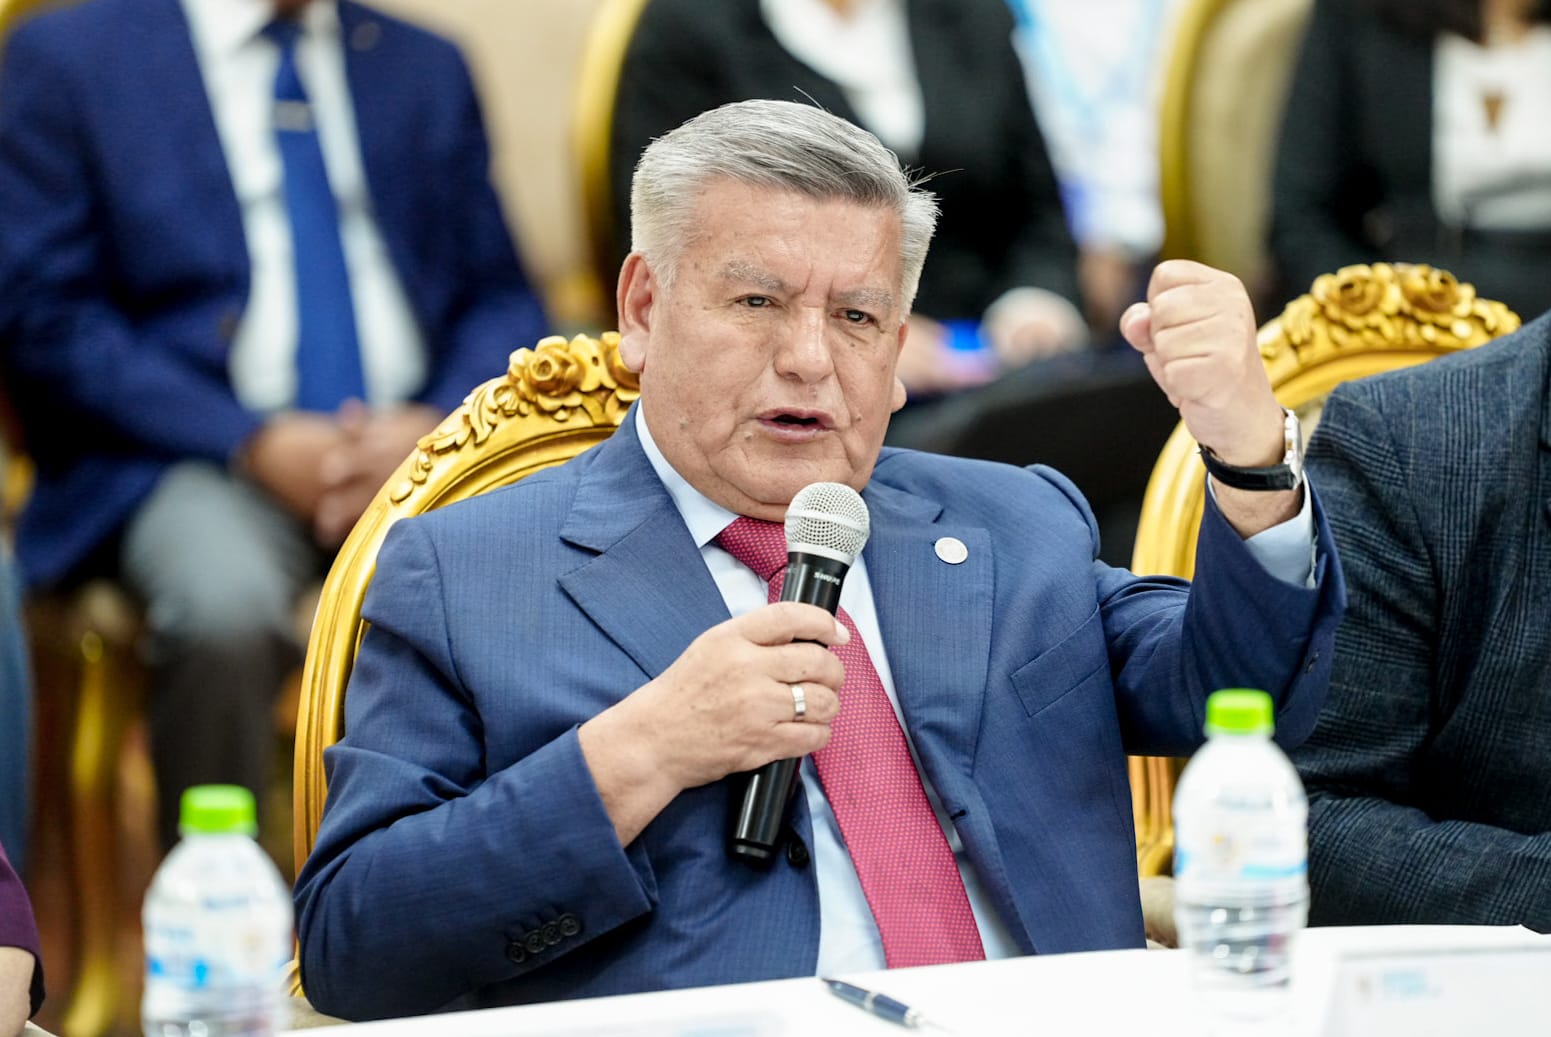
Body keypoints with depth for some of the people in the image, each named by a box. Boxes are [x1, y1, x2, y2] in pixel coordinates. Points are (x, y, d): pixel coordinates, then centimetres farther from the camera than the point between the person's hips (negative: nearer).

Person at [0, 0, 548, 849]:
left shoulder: (428, 70, 20)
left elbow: (501, 299, 15)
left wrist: (438, 427, -8)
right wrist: (254, 443, -13)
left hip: (417, 450, 3)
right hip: (191, 459, -3)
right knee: (223, 603, -37)